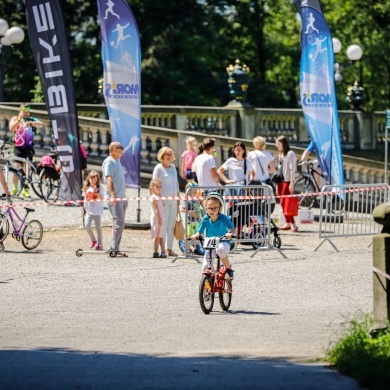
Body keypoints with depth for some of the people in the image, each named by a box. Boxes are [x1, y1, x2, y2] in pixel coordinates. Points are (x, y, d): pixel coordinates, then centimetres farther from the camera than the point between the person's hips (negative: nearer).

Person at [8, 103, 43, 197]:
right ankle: (15, 188, 7)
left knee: (27, 169, 2)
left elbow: (41, 124, -11)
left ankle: (25, 190, 8)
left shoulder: (32, 120, 6)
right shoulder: (15, 119, 4)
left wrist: (30, 123, -26)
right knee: (16, 168, -8)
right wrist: (19, 119, -21)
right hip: (18, 148, -1)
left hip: (28, 147, 1)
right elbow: (11, 128, -14)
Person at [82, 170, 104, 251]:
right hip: (89, 210, 4)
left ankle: (100, 244, 8)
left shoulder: (99, 188, -5)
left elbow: (102, 198, -16)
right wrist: (85, 208, 15)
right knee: (87, 225, -9)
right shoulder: (86, 188, 9)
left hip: (97, 211, -4)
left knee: (98, 227, 0)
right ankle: (93, 240, 13)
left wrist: (97, 192, -29)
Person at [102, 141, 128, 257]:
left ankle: (115, 249, 12)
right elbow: (109, 178, -18)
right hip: (114, 198, -10)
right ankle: (114, 249, -13)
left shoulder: (117, 161, 20)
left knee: (120, 224, 9)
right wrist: (112, 195, -28)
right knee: (119, 223, -14)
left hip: (122, 197, 10)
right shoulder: (109, 162, -8)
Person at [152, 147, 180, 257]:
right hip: (163, 200, -7)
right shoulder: (158, 168, -5)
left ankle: (169, 249, 10)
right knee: (163, 225, -6)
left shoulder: (173, 167, 15)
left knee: (171, 225, 6)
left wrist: (178, 198, 16)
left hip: (173, 200, 7)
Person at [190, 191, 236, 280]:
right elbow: (199, 231, -8)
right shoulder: (205, 219, -6)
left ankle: (228, 268, -17)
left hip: (223, 242, -3)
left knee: (220, 249, -39)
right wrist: (196, 235, -32)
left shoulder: (223, 218, -15)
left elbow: (232, 229, -24)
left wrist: (230, 233, -48)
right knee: (205, 267, -14)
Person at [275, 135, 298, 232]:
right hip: (280, 181, 9)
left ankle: (293, 224, -13)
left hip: (287, 181, -9)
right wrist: (277, 184, 19)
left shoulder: (290, 154, -8)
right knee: (282, 204, 6)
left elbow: (292, 169, -13)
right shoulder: (281, 154, 18)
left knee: (284, 203, -13)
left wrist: (291, 183, -18)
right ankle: (288, 223, 10)